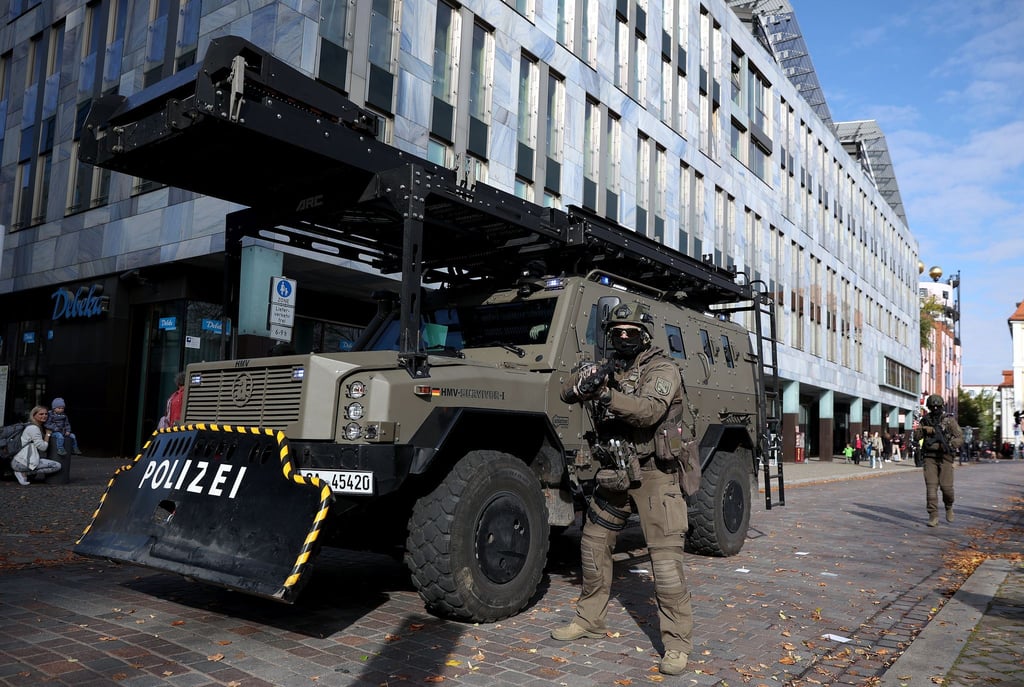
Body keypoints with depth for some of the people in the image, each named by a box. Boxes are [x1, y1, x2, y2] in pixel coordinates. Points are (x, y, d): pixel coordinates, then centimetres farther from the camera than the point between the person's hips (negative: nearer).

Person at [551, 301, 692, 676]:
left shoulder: (662, 368, -9)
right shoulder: (608, 365, 10)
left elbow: (650, 410, -27)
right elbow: (566, 394, 5)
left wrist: (608, 395, -41)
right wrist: (582, 380, -18)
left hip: (653, 474, -6)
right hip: (613, 473, 7)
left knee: (665, 556, -9)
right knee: (593, 544, 13)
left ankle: (677, 644, 1)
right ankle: (590, 620, 30)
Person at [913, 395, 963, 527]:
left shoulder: (950, 420, 1)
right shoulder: (925, 420, 8)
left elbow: (960, 438, -3)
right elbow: (917, 437, 4)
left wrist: (950, 444, -21)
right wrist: (918, 428, -16)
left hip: (945, 457, -1)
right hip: (930, 457, 2)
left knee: (946, 486, -5)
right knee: (931, 486, -7)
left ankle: (949, 507, 27)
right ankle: (933, 516, -5)